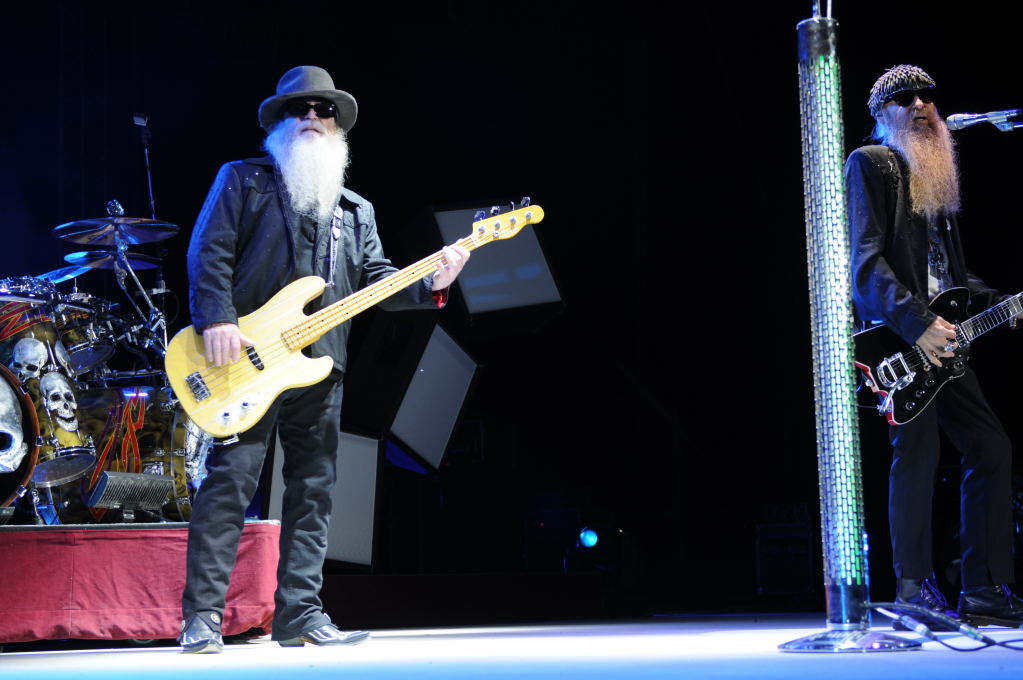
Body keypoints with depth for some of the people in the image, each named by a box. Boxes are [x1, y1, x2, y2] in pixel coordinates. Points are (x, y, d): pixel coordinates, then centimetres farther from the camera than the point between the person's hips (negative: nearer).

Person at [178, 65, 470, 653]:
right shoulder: (244, 181, 8)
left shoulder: (356, 210, 22)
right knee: (230, 482, -10)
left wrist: (429, 284, -5)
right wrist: (217, 320, -16)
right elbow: (209, 252, -2)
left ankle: (300, 614, 12)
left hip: (321, 367, 5)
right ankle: (203, 616, -6)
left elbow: (375, 277, 13)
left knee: (314, 491, 5)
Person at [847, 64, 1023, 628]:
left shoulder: (937, 172, 23)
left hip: (942, 338, 8)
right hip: (897, 340, -8)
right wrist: (916, 323, -22)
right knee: (917, 455, -9)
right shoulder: (871, 163, -2)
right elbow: (865, 259, -14)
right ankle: (916, 590, -1)